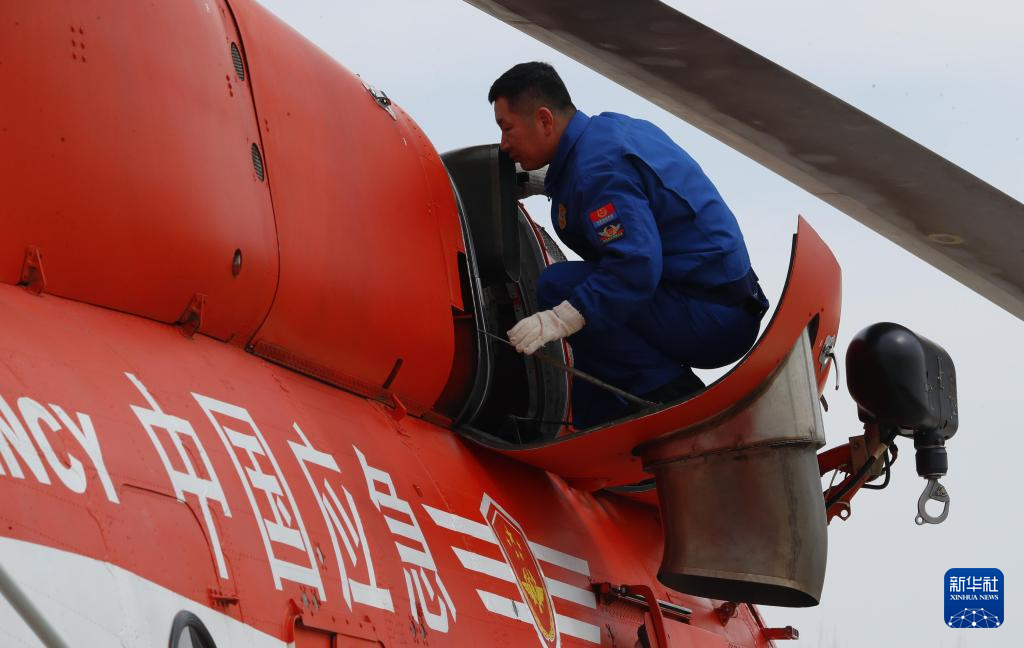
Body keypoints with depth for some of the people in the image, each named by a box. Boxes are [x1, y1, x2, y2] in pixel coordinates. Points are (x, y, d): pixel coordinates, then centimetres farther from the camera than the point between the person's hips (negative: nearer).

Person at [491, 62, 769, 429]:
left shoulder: (597, 167, -19)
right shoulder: (611, 127, 12)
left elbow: (635, 267, -31)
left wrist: (560, 320, -36)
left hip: (710, 318, -11)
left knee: (558, 287, -20)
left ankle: (672, 395, -15)